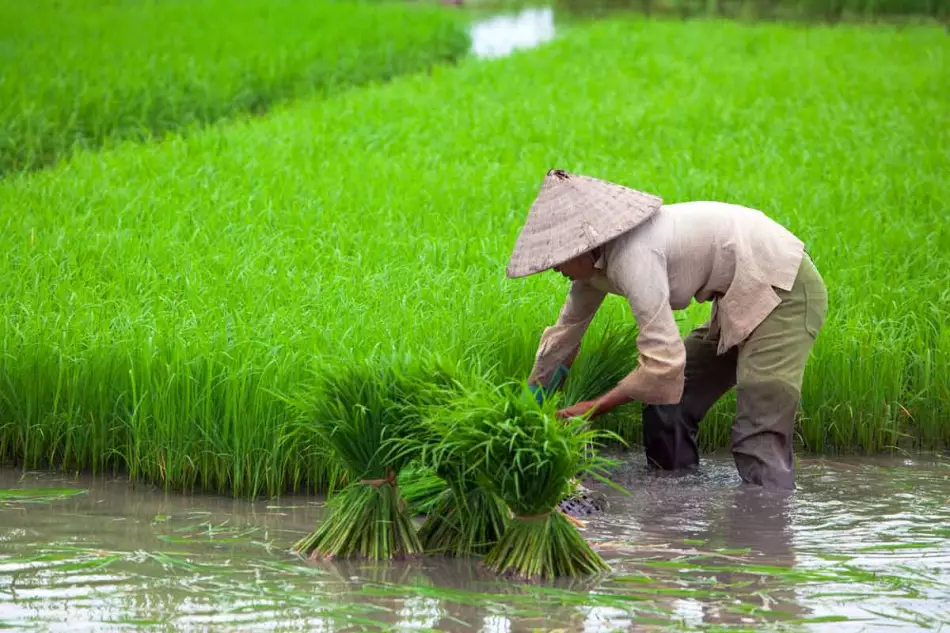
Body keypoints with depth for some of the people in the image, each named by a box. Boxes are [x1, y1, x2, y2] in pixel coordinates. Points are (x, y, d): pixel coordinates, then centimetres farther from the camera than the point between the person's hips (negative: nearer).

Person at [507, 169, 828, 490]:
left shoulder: (632, 255, -25)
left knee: (758, 438, -19)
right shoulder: (597, 260, 4)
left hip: (785, 292, -10)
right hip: (743, 298, 10)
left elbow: (663, 363, -28)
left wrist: (594, 408, -15)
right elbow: (564, 334, 19)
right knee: (667, 405, 10)